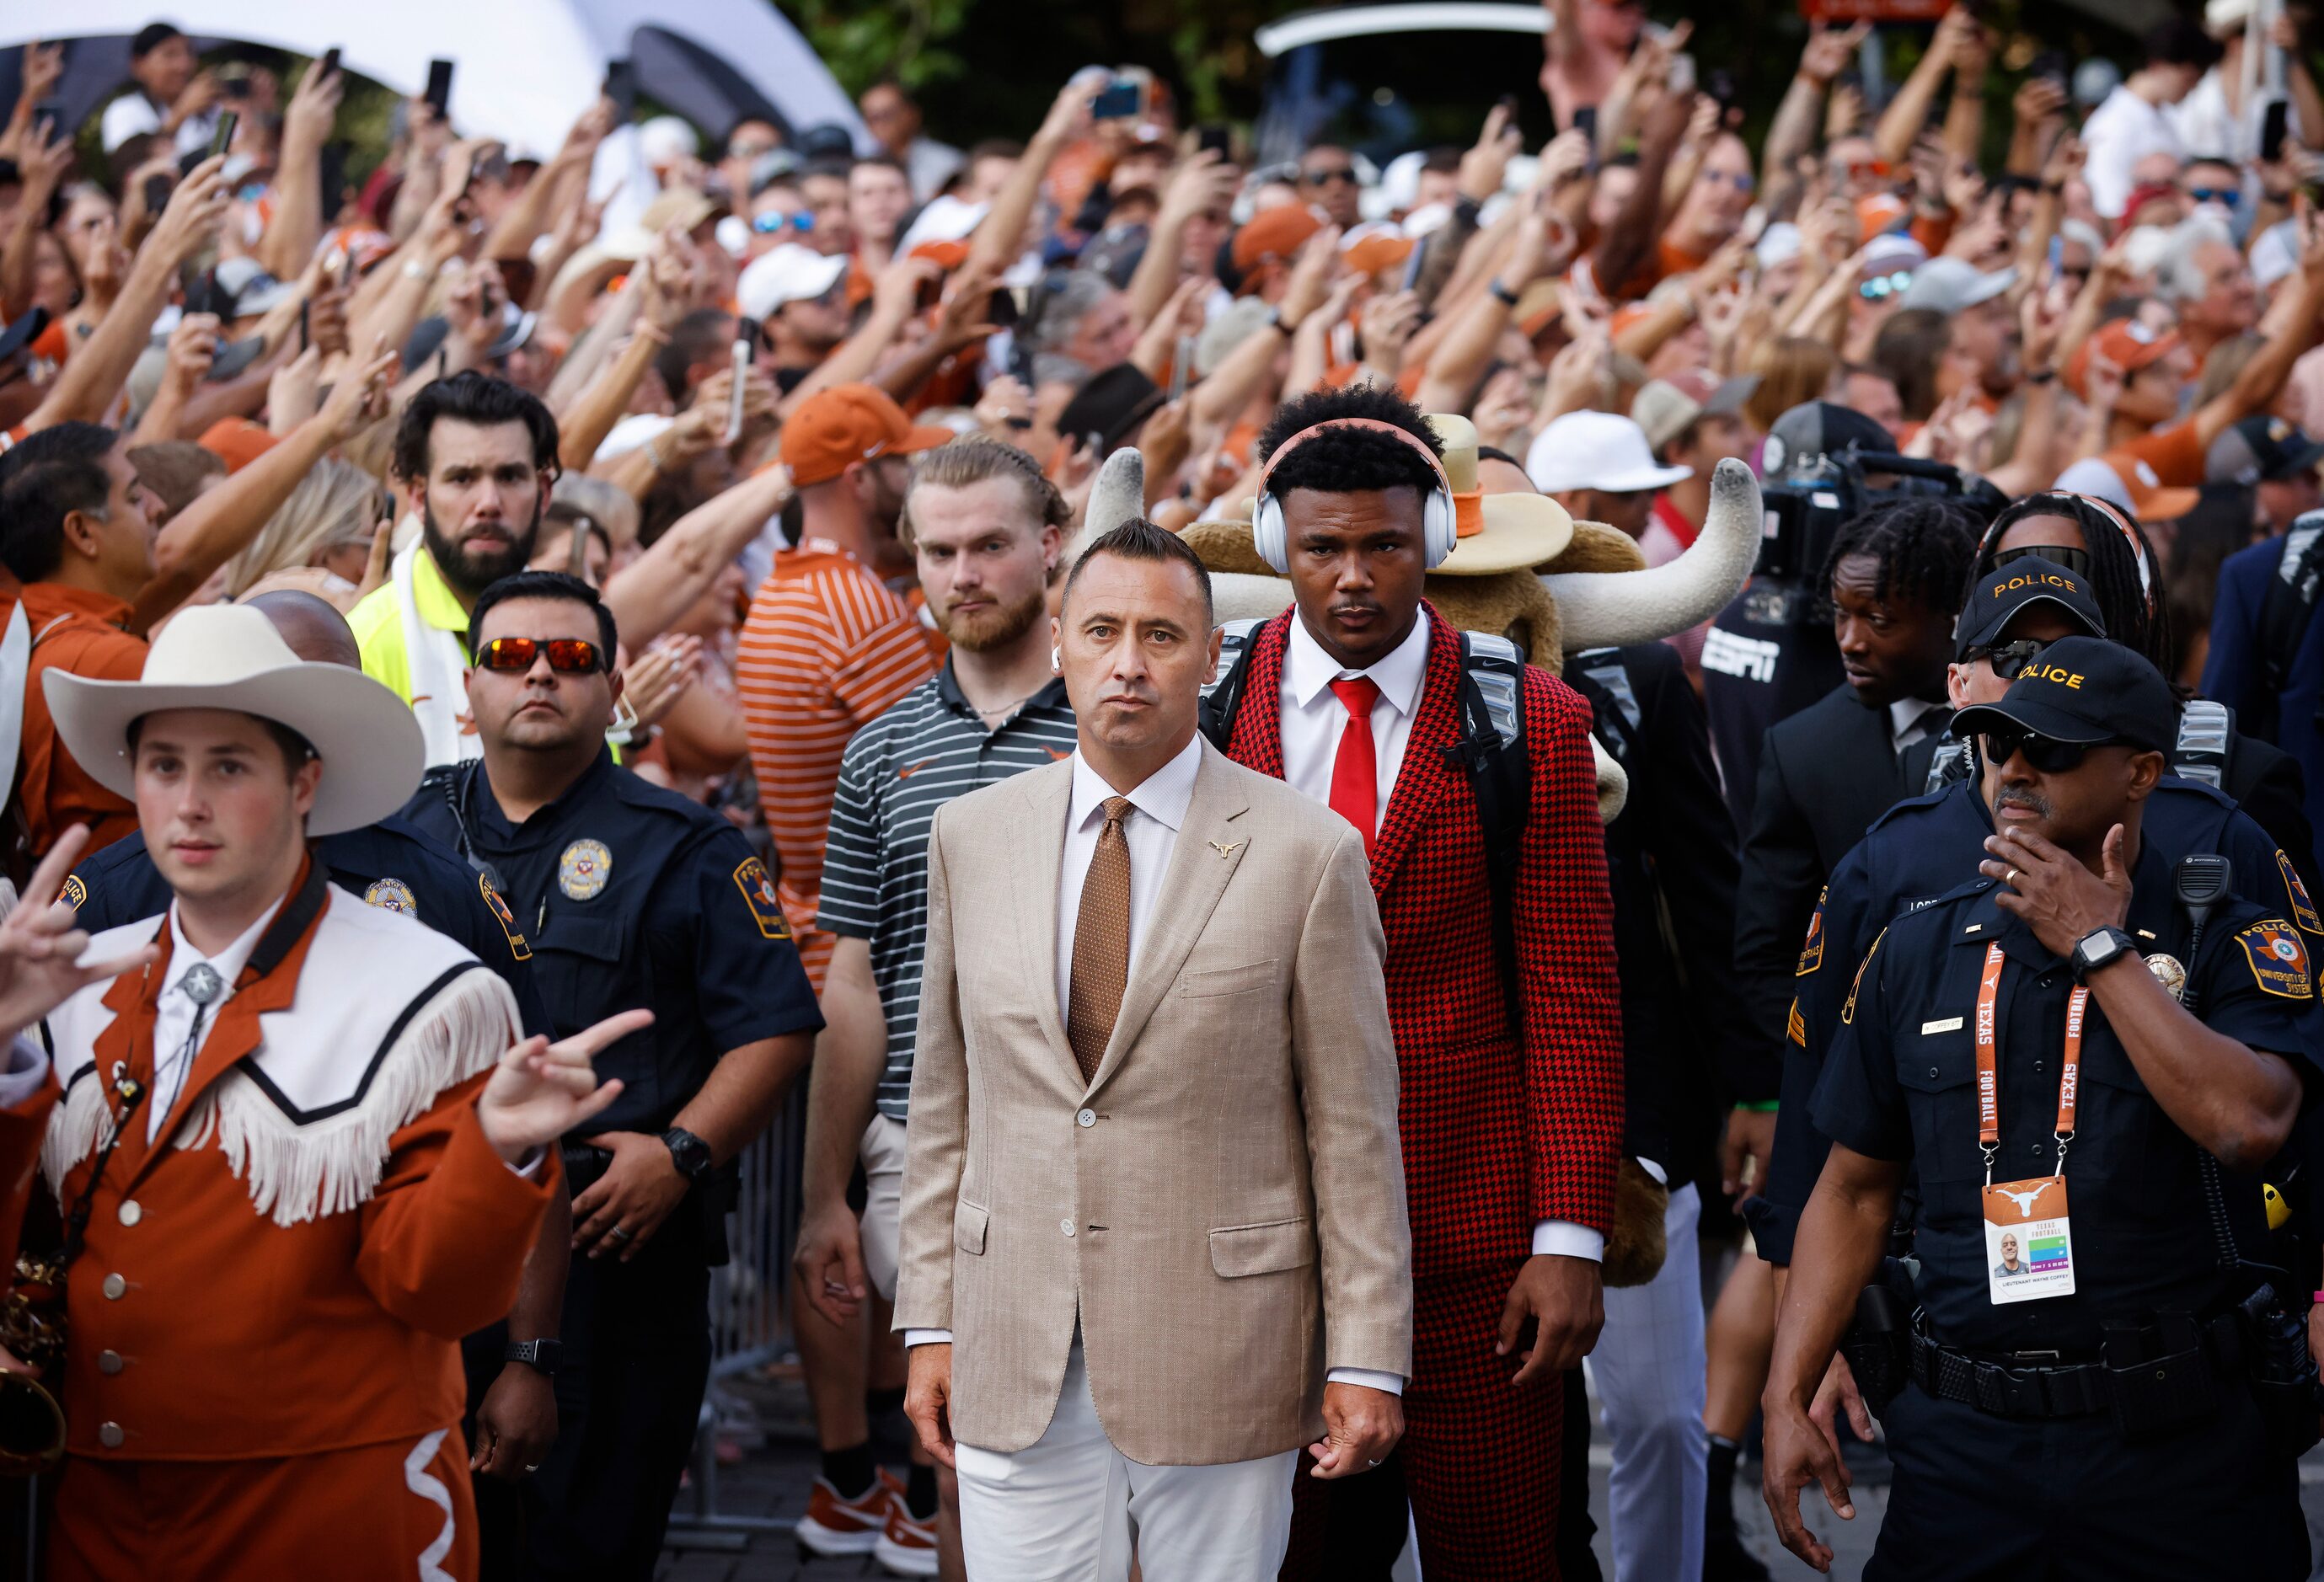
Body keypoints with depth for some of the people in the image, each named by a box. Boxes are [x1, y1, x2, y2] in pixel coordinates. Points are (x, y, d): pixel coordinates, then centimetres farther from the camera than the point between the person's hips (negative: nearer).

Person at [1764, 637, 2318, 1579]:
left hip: (2178, 1442, -3)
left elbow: (2247, 1124, -22)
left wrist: (2101, 948, -14)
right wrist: (1788, 1402, 2)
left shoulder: (2227, 938, -3)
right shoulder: (1920, 949, 9)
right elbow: (1854, 1191, 12)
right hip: (1963, 1439, 3)